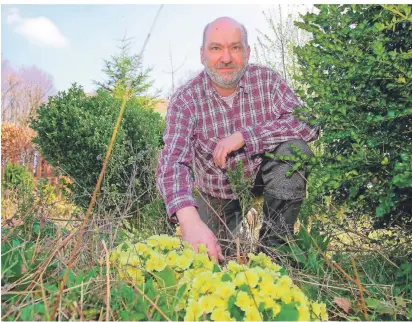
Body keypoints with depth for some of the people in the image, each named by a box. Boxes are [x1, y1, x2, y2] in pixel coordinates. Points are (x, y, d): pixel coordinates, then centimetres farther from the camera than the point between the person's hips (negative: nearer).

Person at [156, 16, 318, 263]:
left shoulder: (267, 80, -15)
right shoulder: (185, 100, -20)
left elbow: (308, 124, -25)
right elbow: (173, 163, -34)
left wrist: (243, 136, -34)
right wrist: (190, 221, -53)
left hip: (262, 176, 0)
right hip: (216, 194, 1)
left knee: (294, 149, -26)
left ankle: (273, 244, -15)